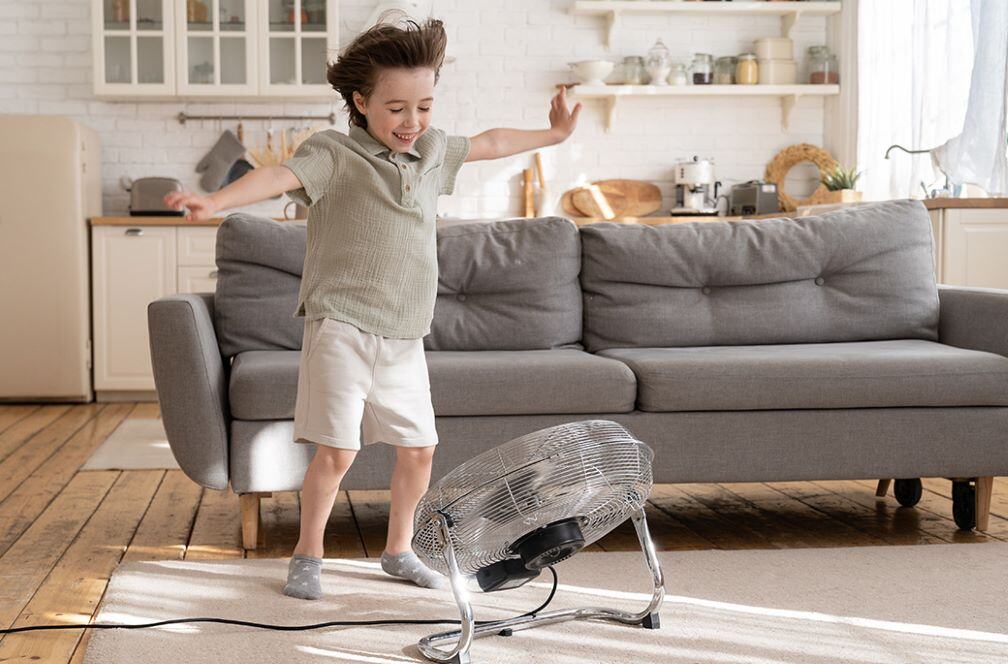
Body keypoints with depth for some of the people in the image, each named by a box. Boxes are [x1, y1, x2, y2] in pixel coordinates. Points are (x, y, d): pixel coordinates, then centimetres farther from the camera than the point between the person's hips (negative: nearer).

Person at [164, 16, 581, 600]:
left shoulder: (433, 151, 12)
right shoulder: (336, 154, -8)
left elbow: (490, 143, 30)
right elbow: (281, 176, -25)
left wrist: (552, 134, 42)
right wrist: (214, 201, -42)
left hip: (404, 339, 7)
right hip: (342, 329, -6)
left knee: (419, 447, 11)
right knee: (337, 450, -11)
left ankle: (399, 549, 31)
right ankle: (308, 556, 10)